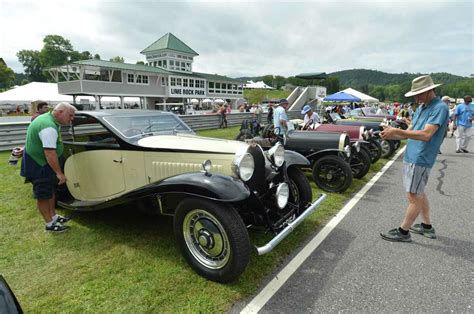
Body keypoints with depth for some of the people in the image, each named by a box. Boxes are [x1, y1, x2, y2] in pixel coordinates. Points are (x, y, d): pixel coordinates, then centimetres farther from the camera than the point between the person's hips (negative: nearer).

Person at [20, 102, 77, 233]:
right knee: (43, 195, 0)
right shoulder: (49, 128, -30)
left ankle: (53, 216, 31)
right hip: (37, 164, -10)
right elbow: (50, 152, -34)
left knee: (51, 190, 18)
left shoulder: (49, 118, 4)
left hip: (44, 162, 11)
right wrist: (59, 173, -31)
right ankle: (50, 224, 12)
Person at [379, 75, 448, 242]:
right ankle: (427, 227, 34)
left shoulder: (440, 107, -15)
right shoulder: (421, 108, 12)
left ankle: (403, 231, 10)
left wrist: (397, 131, -25)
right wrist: (391, 135, -4)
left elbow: (426, 134, -26)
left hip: (420, 160, -9)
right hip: (410, 157, 9)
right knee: (419, 194, 19)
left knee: (414, 197, 0)